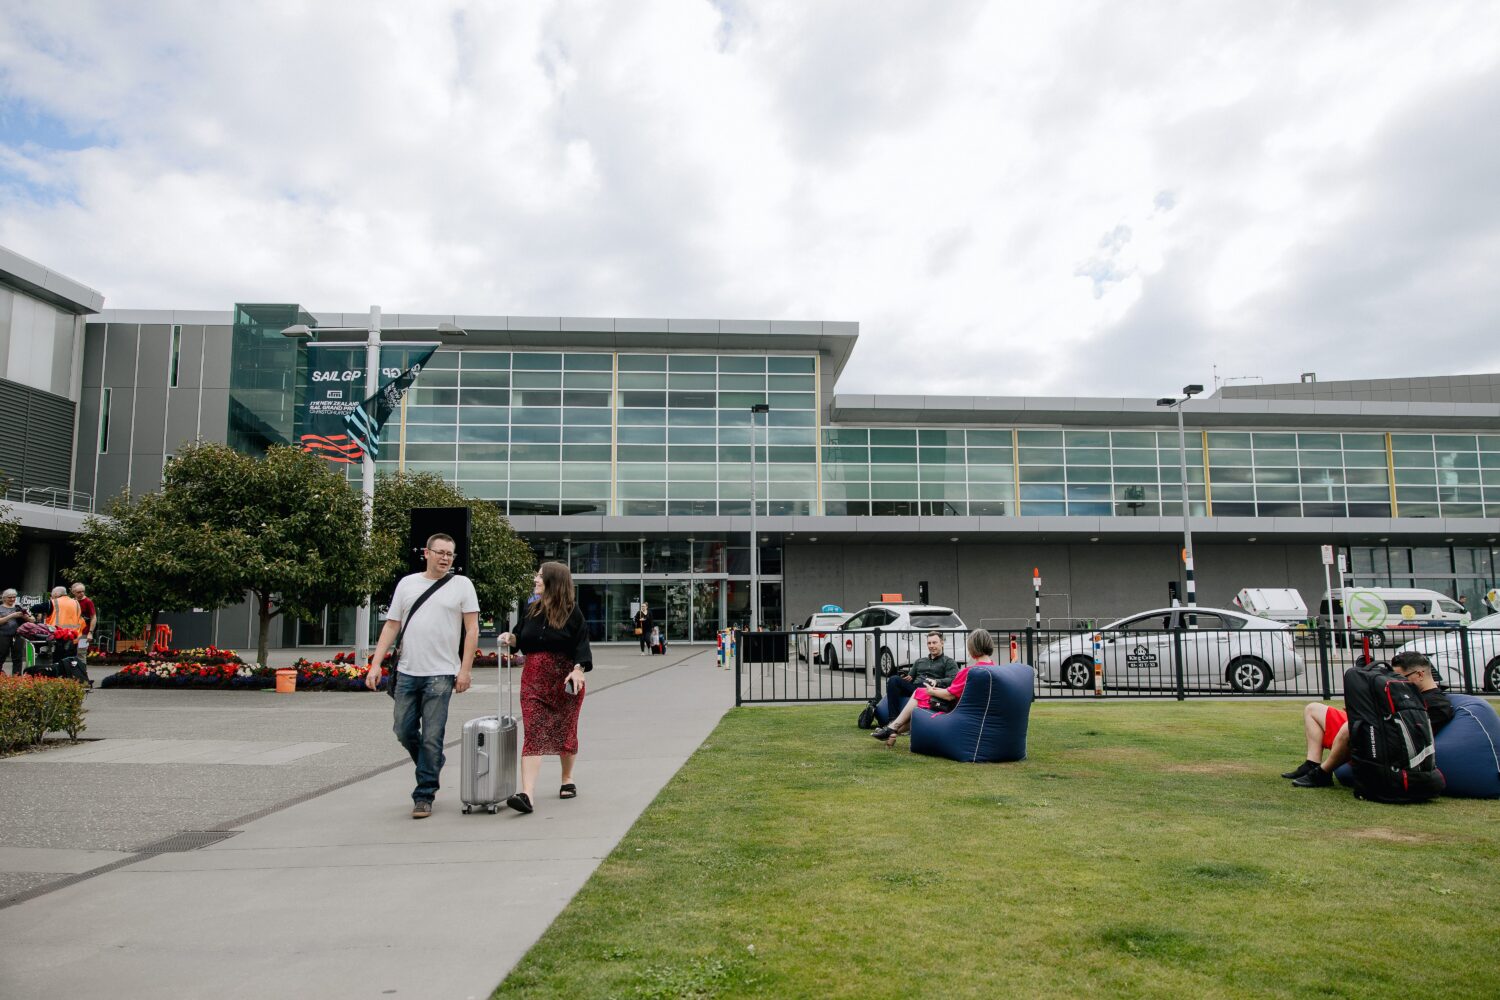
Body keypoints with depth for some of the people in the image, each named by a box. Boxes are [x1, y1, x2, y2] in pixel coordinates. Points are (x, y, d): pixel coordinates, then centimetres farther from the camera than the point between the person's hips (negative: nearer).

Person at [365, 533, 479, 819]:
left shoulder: (461, 585, 1)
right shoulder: (407, 584, 10)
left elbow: (472, 629, -1)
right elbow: (391, 626, 10)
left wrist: (465, 669, -8)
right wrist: (376, 664, 2)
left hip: (440, 675, -4)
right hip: (407, 672, 4)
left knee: (431, 738, -2)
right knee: (404, 731, 9)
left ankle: (424, 796, 9)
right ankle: (432, 768, 35)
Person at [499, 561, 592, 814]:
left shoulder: (572, 612, -5)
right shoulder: (532, 610, 10)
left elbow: (582, 643, -9)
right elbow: (523, 641, 20)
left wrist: (578, 669, -22)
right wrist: (510, 637, 0)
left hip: (566, 679, -3)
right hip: (534, 679, 3)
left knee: (565, 731, 12)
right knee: (533, 735, -8)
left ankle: (567, 780, 35)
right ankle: (527, 794, -17)